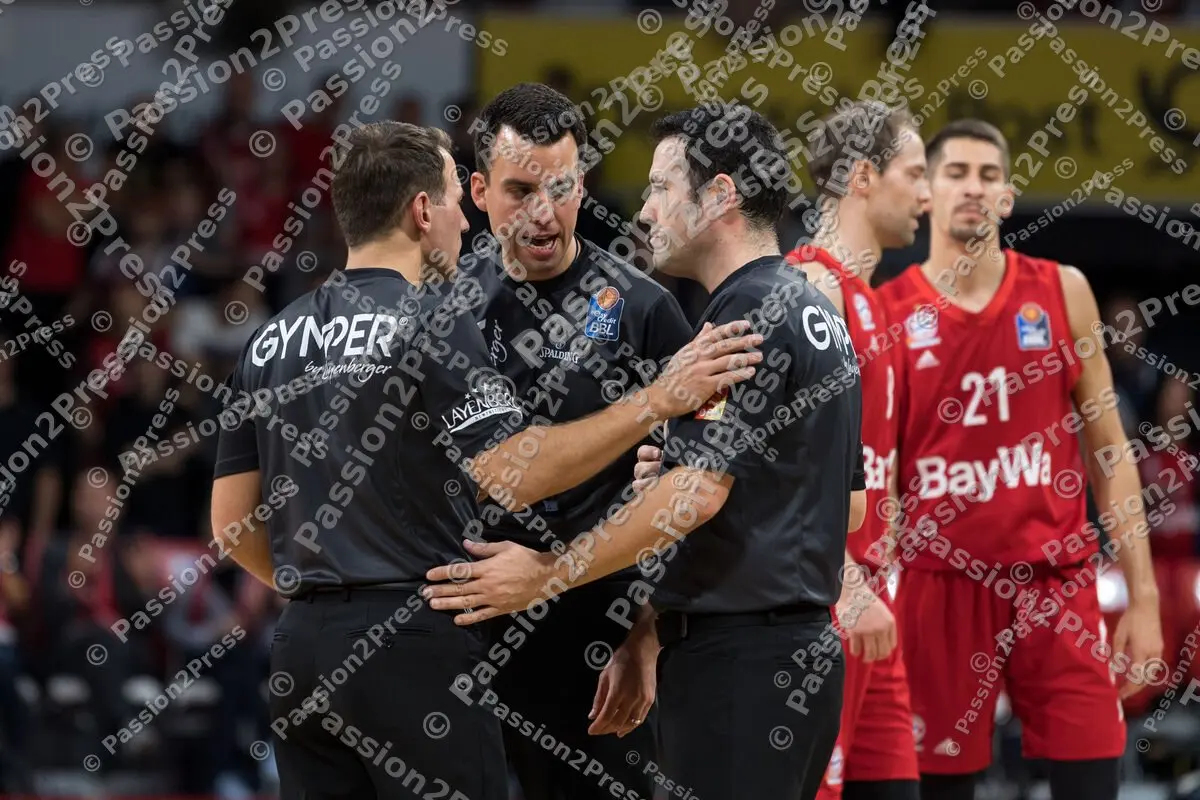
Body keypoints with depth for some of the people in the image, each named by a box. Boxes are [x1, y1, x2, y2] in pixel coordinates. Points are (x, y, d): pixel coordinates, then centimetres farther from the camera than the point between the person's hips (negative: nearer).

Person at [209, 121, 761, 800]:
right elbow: (511, 474, -18)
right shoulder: (431, 318, -9)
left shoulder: (272, 340, 12)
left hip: (304, 645, 7)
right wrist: (658, 401, -17)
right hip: (417, 642, -7)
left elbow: (232, 524, 13)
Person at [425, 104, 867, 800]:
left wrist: (548, 578, -18)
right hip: (806, 648, 10)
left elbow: (698, 491, -22)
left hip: (737, 658, -10)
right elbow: (851, 502, 22)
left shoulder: (747, 314, -14)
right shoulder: (818, 312, 17)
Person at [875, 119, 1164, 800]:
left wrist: (1143, 594, 3)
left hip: (1058, 583, 1)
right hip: (939, 584, -1)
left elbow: (1110, 451, 9)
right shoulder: (885, 313, 2)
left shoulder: (1061, 292, 6)